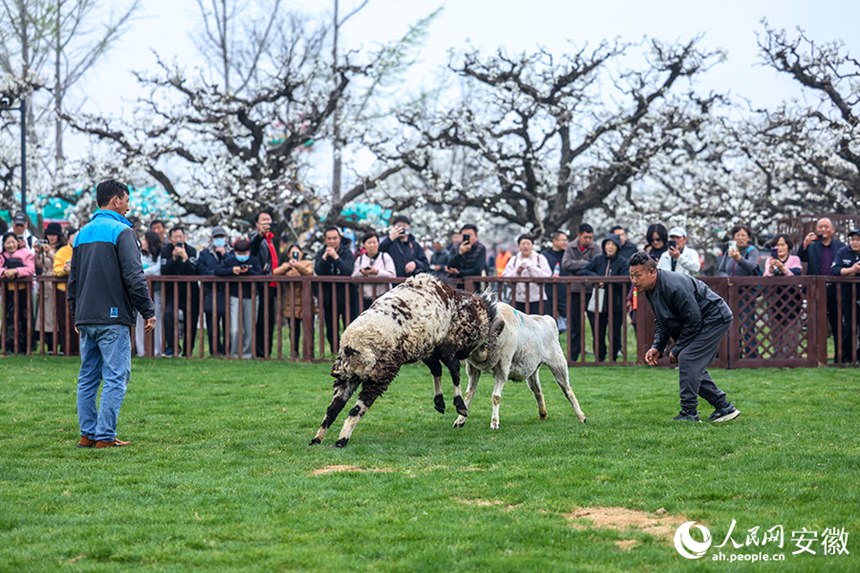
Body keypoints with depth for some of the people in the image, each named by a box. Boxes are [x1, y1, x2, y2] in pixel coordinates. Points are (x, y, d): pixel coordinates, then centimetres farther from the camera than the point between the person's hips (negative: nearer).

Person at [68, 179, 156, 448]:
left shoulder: (82, 234, 15)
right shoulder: (121, 232, -8)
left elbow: (73, 279, 20)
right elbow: (134, 276, -15)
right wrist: (148, 311, -9)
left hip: (86, 320, 8)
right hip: (113, 318, -8)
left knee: (88, 377, 12)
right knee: (115, 378, -4)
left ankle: (88, 434, 12)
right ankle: (105, 436, -7)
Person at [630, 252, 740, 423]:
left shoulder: (674, 287, -30)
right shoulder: (651, 289, 2)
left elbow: (693, 321, -26)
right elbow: (660, 321, 13)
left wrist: (676, 350, -18)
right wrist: (657, 347, -3)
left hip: (715, 318, -11)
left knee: (687, 359, -19)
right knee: (694, 366, 11)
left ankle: (688, 413, -15)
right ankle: (724, 407, 19)